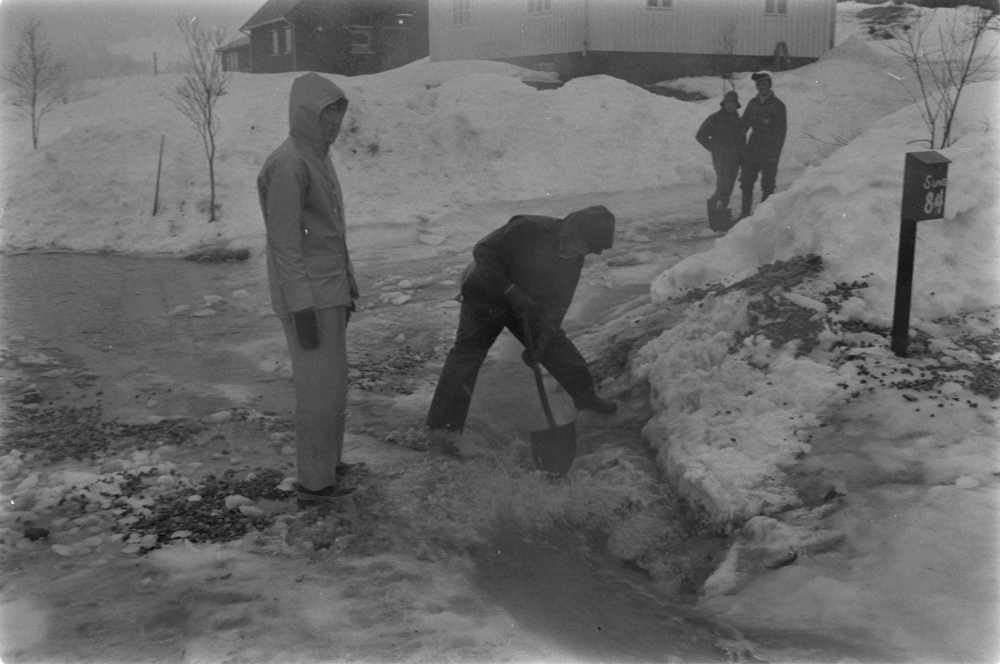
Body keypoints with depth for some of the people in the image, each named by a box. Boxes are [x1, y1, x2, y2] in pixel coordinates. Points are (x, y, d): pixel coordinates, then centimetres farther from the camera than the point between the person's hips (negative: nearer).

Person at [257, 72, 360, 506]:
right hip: (309, 297, -9)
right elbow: (284, 241, -19)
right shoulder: (288, 164, -16)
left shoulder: (319, 158, 12)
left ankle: (326, 461, 29)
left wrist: (347, 285, 20)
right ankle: (314, 483, 8)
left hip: (331, 292, 9)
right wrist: (302, 307, -20)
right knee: (319, 389, -2)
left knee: (332, 383, 16)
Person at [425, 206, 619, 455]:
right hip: (485, 296, -6)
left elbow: (559, 302, -5)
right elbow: (483, 250, -28)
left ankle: (585, 396, 29)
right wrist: (511, 290, -32)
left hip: (524, 303, 6)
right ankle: (441, 429, -20)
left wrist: (543, 337, -18)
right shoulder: (529, 229, -31)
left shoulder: (573, 259, -9)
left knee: (556, 344, 6)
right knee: (468, 352, -17)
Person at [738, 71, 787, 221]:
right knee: (746, 182, 2)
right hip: (753, 151, 4)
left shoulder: (777, 105, -6)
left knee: (767, 185, 2)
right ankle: (745, 213, 11)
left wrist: (776, 152, -12)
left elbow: (781, 130, -7)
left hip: (769, 153, -4)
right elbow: (744, 124, 16)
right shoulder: (752, 103, 8)